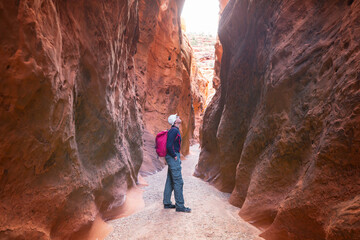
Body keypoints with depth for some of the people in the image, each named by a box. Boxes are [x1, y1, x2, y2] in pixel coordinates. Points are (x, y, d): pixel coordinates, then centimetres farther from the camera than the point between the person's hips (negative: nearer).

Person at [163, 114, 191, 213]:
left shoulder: (175, 130, 16)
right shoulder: (174, 131, -16)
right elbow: (169, 146, -23)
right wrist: (175, 156, -14)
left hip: (172, 157, 10)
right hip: (173, 158, -10)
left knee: (170, 181, 13)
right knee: (178, 181, -6)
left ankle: (167, 203, 20)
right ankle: (180, 206, -1)